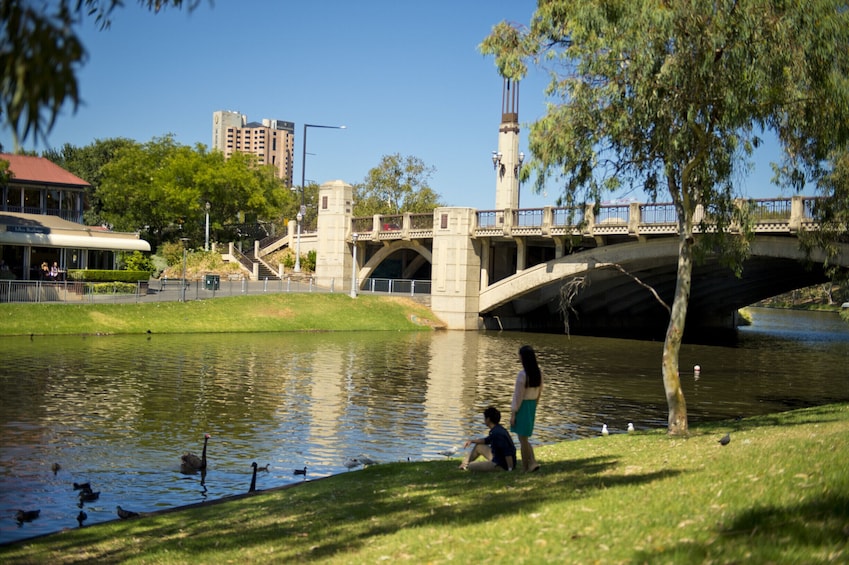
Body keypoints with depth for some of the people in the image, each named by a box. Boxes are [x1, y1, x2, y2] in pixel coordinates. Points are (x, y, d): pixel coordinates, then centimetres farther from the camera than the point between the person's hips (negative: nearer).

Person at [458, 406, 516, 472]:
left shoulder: (497, 433, -28)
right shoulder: (497, 429, 6)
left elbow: (508, 453, -32)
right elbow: (487, 440, 25)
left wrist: (510, 469, -29)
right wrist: (472, 441, 17)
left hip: (501, 465, -10)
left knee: (470, 466, -8)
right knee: (478, 446, 25)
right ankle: (464, 463, 37)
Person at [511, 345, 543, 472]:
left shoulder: (523, 374, -21)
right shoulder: (538, 373, 0)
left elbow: (518, 396, -17)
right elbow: (539, 392, 9)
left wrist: (513, 414, -10)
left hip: (522, 406, -7)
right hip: (532, 405, 7)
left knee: (523, 438, 5)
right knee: (524, 436, 20)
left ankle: (527, 466, 10)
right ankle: (531, 462, 13)